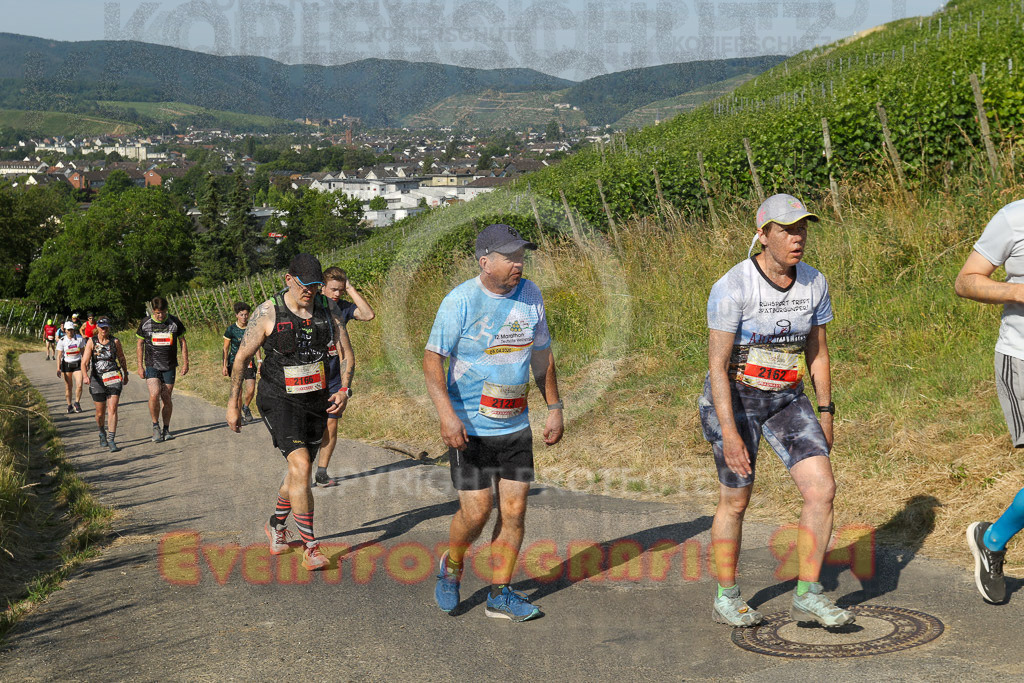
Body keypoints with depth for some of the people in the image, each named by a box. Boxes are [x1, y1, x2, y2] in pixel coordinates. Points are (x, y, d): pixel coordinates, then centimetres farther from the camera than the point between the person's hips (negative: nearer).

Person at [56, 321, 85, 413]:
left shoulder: (80, 338, -2)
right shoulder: (62, 341, -7)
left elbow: (83, 352, 8)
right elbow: (59, 355, -6)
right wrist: (58, 369, -12)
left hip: (77, 364, 1)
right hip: (66, 364, -1)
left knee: (79, 385, -11)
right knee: (68, 387, 4)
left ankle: (77, 403, 10)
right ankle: (69, 406, 18)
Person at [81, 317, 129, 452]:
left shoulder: (115, 341, 1)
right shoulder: (91, 342, -3)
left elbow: (121, 359, 17)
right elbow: (84, 362, -11)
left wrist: (125, 375, 26)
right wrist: (85, 376, -29)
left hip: (114, 377, 0)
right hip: (97, 379, 0)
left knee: (112, 409, -12)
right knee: (100, 412, 8)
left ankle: (111, 440, -12)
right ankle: (102, 433, 37)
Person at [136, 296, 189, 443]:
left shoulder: (174, 322, 1)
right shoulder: (146, 323, -1)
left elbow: (182, 342, 10)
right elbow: (140, 344, 8)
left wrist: (185, 363, 5)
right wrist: (140, 366, 3)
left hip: (169, 367, 1)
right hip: (152, 365, -1)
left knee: (166, 399, 1)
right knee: (154, 395, -18)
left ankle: (166, 429, 15)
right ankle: (155, 426, -1)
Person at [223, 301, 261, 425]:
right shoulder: (231, 329, -6)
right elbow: (225, 349, 0)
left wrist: (259, 361, 4)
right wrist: (224, 365, -4)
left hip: (248, 361, 2)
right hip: (235, 362, -2)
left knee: (251, 389, -8)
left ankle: (246, 407, 23)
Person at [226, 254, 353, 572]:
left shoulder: (328, 308, -1)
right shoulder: (268, 313, -12)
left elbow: (346, 352, 4)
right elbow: (242, 357, -2)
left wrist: (344, 390, -12)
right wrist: (233, 404, 0)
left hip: (316, 400, 5)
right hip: (279, 400, -5)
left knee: (299, 469, 16)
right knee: (300, 465, -21)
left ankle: (276, 525, 43)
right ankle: (310, 545, -15)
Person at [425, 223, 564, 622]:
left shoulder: (530, 296, 5)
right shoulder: (461, 301, -13)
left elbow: (541, 355, 16)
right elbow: (432, 360, -17)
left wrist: (554, 408, 14)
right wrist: (447, 415, -29)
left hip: (516, 425, 5)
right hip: (470, 427, -5)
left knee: (514, 509, 2)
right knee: (476, 512, -6)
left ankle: (500, 595, 14)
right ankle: (451, 567, 24)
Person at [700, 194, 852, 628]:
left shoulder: (813, 283, -3)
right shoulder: (732, 288, -21)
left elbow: (818, 352, 7)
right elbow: (717, 364, -20)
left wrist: (825, 414, 8)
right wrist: (729, 433, -25)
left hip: (786, 400, 5)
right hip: (733, 399, -5)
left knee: (822, 489, -9)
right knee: (735, 501, 5)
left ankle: (807, 597, 3)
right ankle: (726, 598, 25)